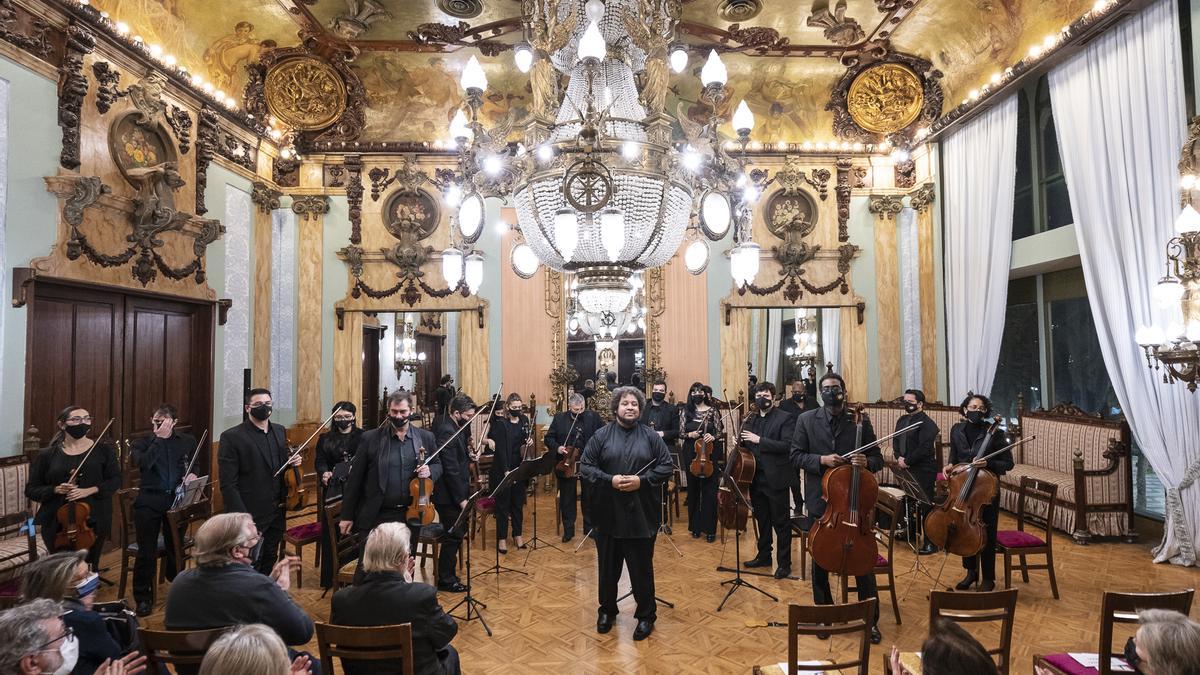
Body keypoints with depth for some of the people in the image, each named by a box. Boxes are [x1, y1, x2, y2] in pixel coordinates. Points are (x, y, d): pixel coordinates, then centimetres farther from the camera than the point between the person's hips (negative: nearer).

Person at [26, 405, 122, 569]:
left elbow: (115, 480, 0)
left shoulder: (103, 449, 0)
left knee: (89, 569, 8)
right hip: (56, 523, 0)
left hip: (93, 521, 0)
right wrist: (55, 490, -14)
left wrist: (89, 491, -16)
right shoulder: (47, 455, 2)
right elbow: (31, 489, 5)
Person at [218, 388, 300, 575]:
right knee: (251, 567, 4)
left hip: (277, 513, 6)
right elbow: (228, 484, -14)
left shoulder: (279, 431, 8)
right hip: (251, 516, -6)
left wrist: (292, 462, -1)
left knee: (270, 561, 17)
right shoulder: (231, 437, -12)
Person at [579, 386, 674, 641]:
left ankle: (646, 615, 24)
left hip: (642, 515, 0)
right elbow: (585, 466, -2)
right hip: (608, 515, 1)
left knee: (642, 568, 7)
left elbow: (667, 466, 0)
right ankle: (607, 610, 34)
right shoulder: (602, 435, 0)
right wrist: (609, 480, -16)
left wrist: (642, 480, -13)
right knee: (608, 567, 14)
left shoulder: (650, 436, 1)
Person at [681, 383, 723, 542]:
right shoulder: (686, 411, 5)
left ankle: (710, 529, 8)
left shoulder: (713, 411, 1)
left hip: (710, 455, -2)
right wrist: (689, 435, -13)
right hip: (691, 455, 2)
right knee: (693, 490, 8)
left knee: (709, 492, -1)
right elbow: (681, 433, 7)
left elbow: (721, 432, 1)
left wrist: (713, 437, -19)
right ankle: (695, 526, 20)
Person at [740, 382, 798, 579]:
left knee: (781, 523, 3)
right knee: (762, 520, 18)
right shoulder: (751, 419, 10)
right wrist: (741, 442, -4)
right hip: (756, 478, 6)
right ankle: (764, 556, 32)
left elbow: (787, 446, -19)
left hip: (776, 479, -6)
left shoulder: (785, 418, -7)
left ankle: (784, 563, 12)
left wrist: (759, 440, -23)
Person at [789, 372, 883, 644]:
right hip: (821, 501, 1)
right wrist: (821, 460, -17)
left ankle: (871, 619, 21)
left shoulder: (860, 421, -1)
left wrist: (866, 463, -19)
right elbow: (796, 457, -1)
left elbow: (877, 459, 3)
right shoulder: (806, 420, 0)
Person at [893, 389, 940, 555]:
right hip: (906, 469, 8)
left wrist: (907, 460, -17)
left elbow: (924, 448, -21)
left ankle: (931, 542, 5)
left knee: (925, 506, -3)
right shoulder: (902, 420, 13)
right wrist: (899, 457, -4)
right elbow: (895, 441, 13)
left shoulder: (927, 423, -13)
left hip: (923, 471, -8)